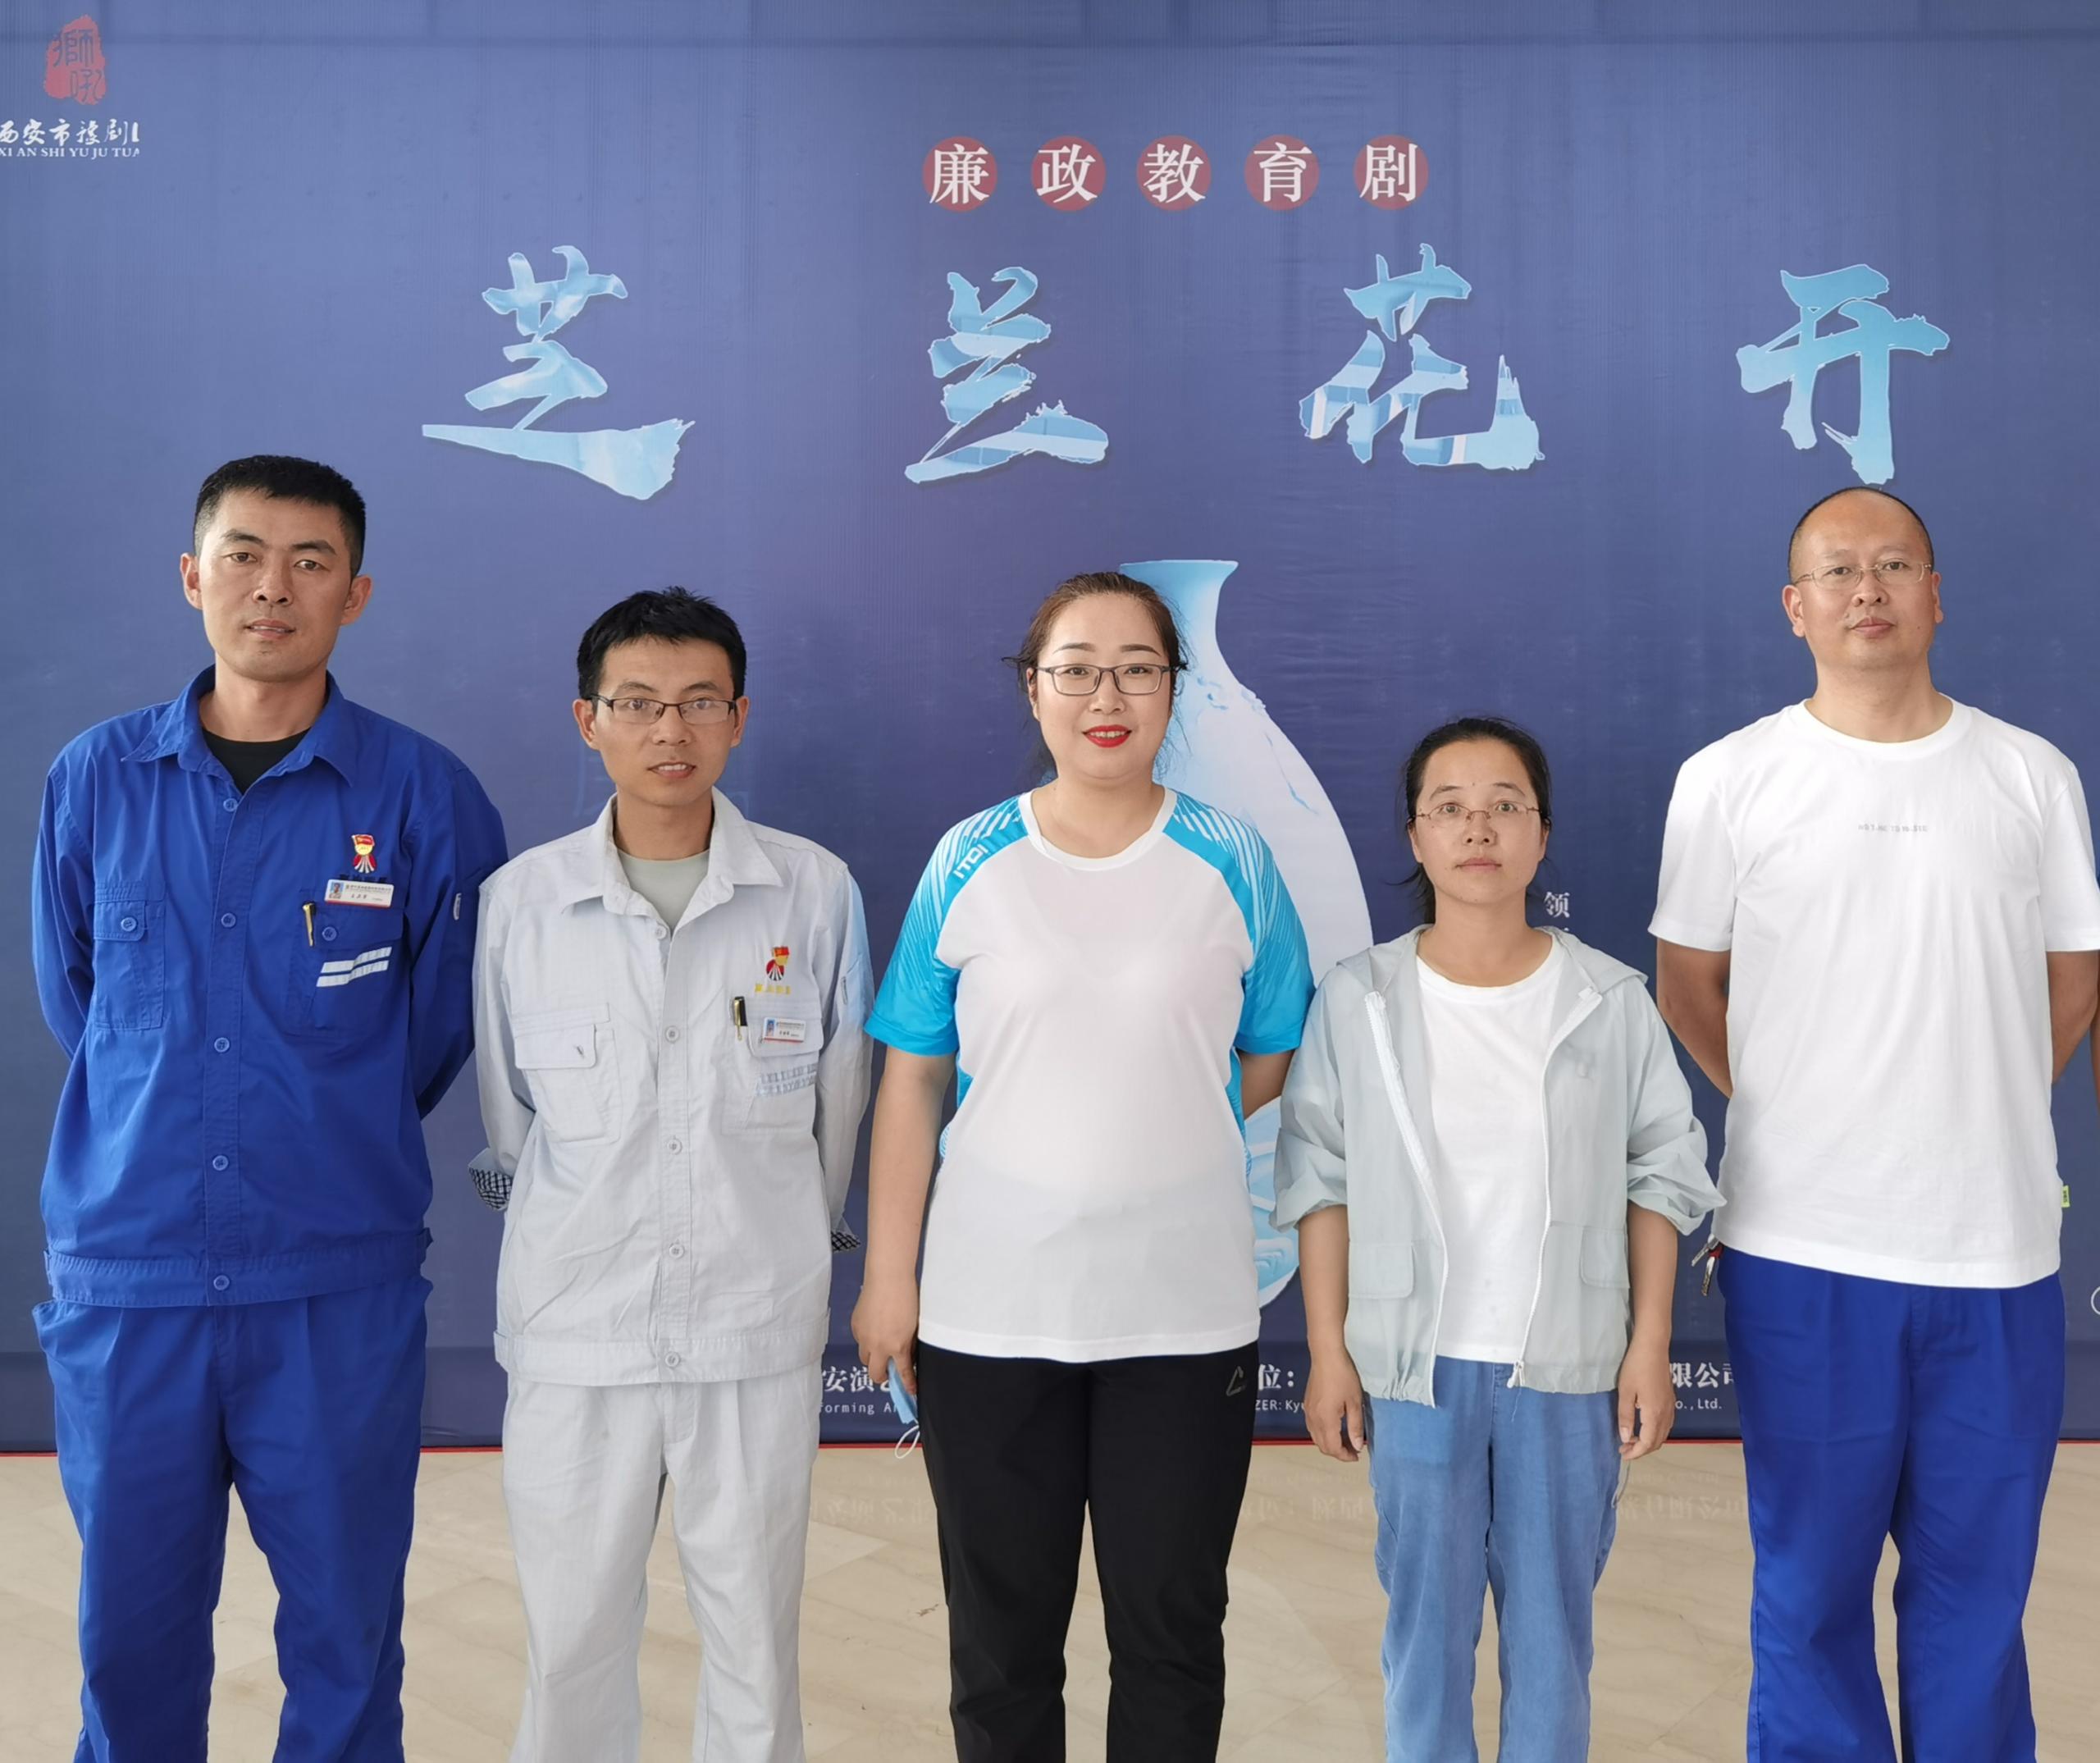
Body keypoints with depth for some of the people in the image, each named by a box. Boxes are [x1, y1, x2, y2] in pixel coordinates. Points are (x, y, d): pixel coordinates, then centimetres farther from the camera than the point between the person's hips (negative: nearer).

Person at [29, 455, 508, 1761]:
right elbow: (72, 998, 14)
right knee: (130, 1631, 14)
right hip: (125, 1273, 2)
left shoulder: (425, 796, -5)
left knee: (345, 1632, 11)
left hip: (340, 1287, -1)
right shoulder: (94, 781, 2)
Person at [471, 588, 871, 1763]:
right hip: (575, 1325, 1)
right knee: (572, 1635, 11)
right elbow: (506, 1118, 9)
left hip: (759, 1326, 0)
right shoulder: (522, 900, -3)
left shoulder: (816, 891, -4)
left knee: (756, 1634, 11)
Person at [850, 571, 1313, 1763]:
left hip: (1185, 1308, 0)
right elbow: (912, 1084, 0)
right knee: (1001, 1633, 13)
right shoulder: (970, 863, 0)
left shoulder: (1232, 864, 0)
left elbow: (1266, 1070, 7)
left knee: (1173, 1629, 13)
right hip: (989, 1307, 0)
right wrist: (889, 1277, -2)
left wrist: (1144, 1135, 3)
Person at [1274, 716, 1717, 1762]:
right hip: (1415, 1365, 0)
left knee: (1552, 1618, 13)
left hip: (1567, 1367, 1)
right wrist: (1328, 1355, -3)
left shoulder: (1610, 1001, -2)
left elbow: (1660, 1176, 3)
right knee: (1426, 1616, 11)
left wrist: (1650, 1346, -1)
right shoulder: (1359, 1000, -3)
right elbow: (1322, 1182, -1)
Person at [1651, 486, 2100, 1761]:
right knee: (1811, 1584, 10)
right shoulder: (1729, 781, 0)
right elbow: (1689, 984, 8)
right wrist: (1791, 1119, 6)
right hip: (1803, 1246, -1)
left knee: (1978, 1587, 11)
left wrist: (1976, 1115, 9)